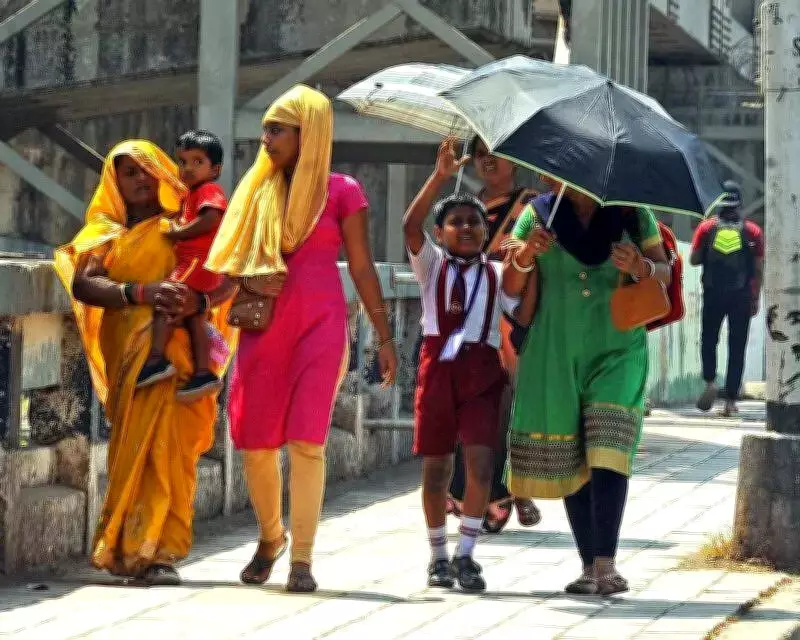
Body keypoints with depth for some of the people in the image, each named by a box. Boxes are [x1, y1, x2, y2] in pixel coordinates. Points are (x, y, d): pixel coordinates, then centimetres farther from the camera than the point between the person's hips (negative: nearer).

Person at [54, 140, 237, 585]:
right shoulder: (106, 235, 15)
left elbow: (228, 280, 3)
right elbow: (83, 284, -3)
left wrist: (200, 302, -19)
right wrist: (139, 292, -19)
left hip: (176, 353, -1)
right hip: (126, 356, 1)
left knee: (168, 445, -12)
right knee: (132, 446, -8)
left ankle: (159, 552, -14)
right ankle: (133, 549, -10)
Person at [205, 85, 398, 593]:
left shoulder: (341, 192, 2)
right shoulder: (261, 192, 13)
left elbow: (363, 267, 2)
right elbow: (232, 264, 17)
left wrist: (384, 337, -1)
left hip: (320, 323, -4)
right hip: (264, 324, 4)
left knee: (306, 440, -11)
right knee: (255, 442, 3)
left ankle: (302, 559, -8)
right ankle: (270, 538, 26)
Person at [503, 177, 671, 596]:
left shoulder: (632, 212, 4)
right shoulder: (538, 214, 6)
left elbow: (665, 274, 8)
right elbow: (510, 287, 6)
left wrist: (640, 267, -15)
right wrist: (526, 254, -15)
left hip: (617, 351, -2)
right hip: (557, 353, 2)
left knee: (608, 452, -18)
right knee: (569, 459, 2)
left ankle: (606, 564, -22)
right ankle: (589, 565, 9)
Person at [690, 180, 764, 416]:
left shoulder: (707, 228, 0)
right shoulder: (753, 231, 1)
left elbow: (693, 259, 0)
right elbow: (759, 270, 1)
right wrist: (755, 299, 8)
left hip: (713, 295, 0)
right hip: (742, 296, 0)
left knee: (709, 340, 15)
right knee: (737, 348, 4)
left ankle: (710, 381, -9)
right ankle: (731, 400, 2)